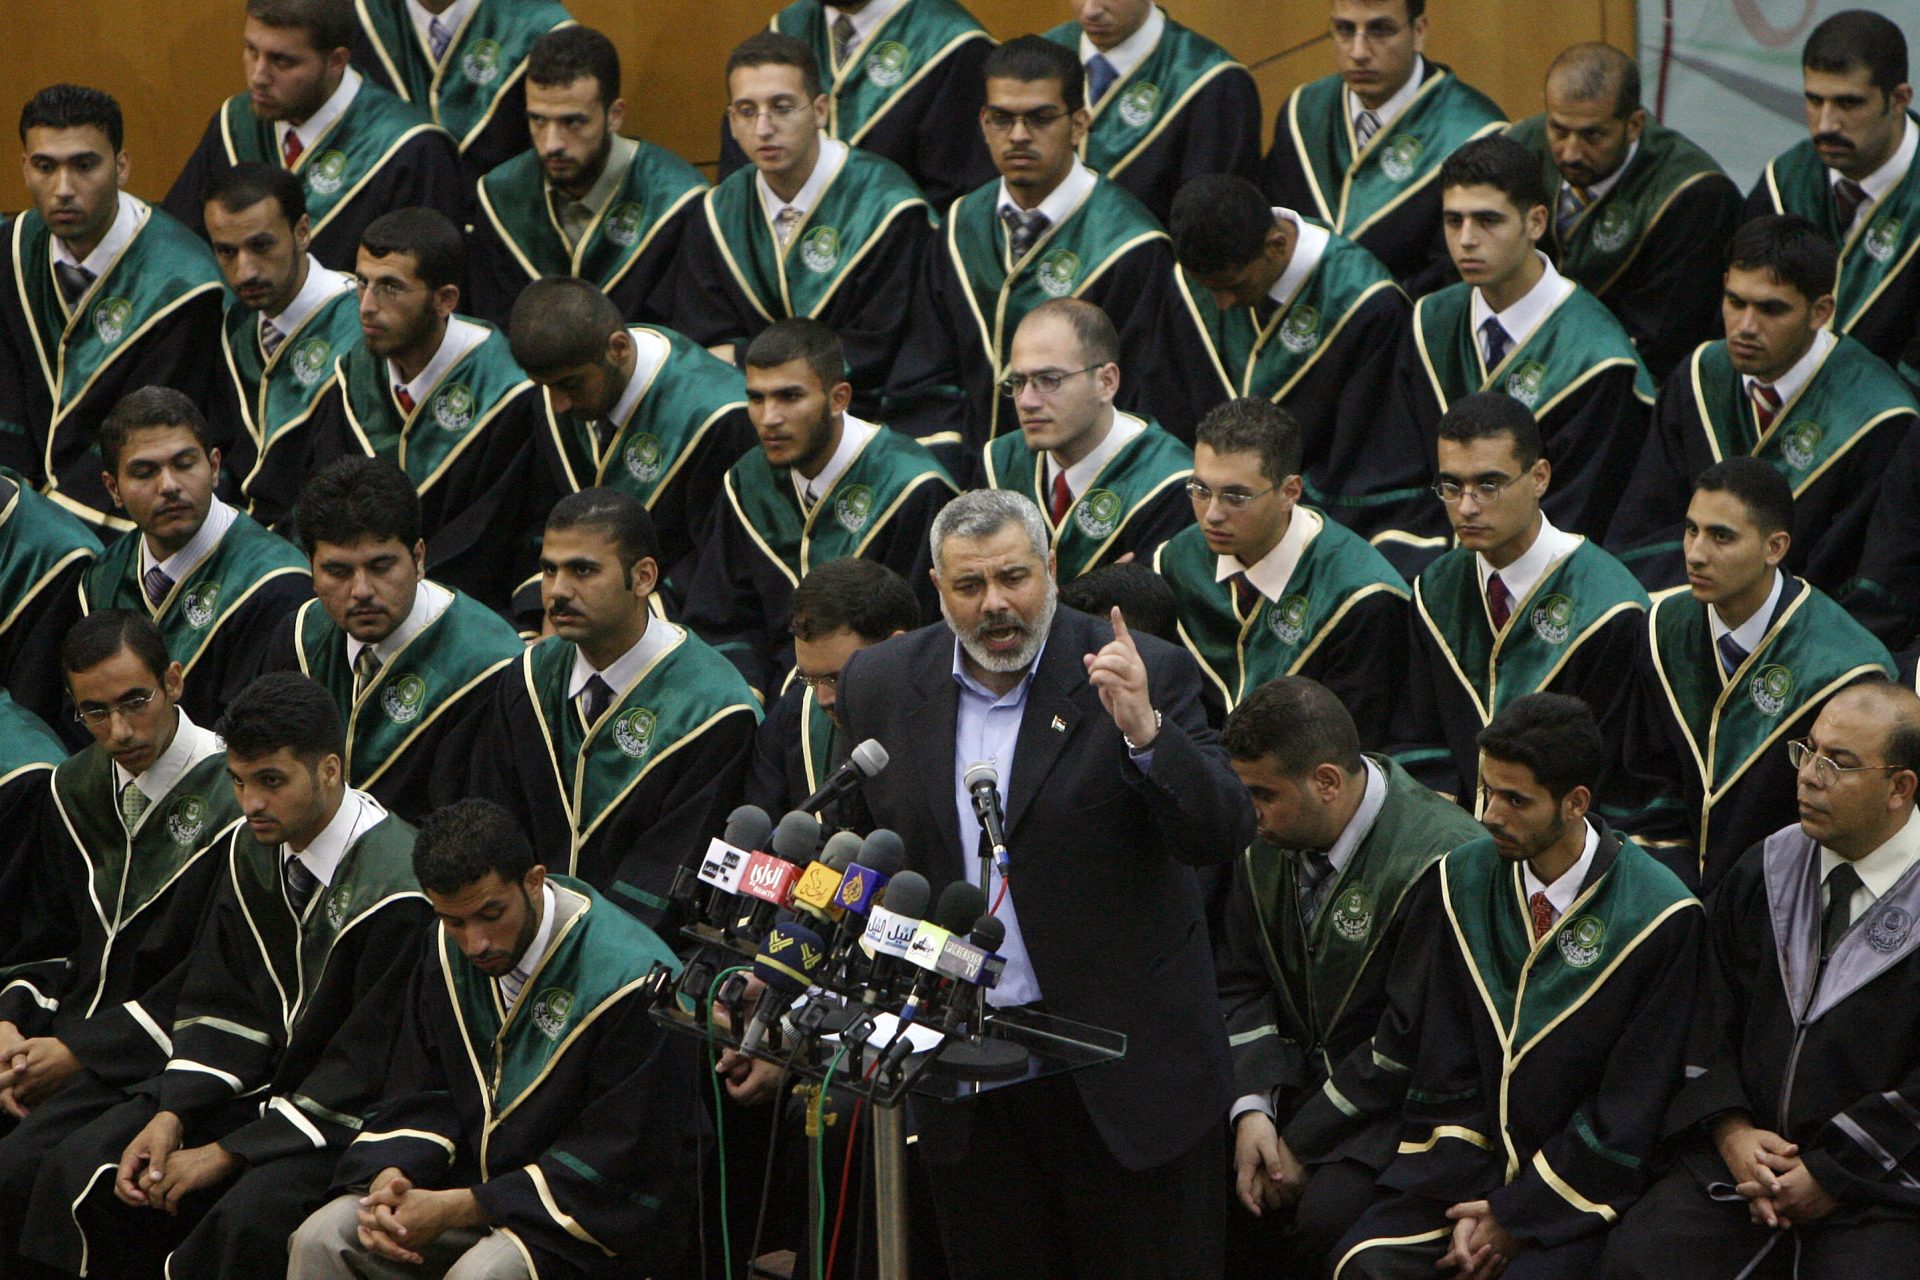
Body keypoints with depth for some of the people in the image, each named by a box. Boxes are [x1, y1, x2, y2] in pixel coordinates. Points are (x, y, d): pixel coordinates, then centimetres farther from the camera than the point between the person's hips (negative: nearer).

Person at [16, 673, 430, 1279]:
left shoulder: (396, 887, -22)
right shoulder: (250, 852, 3)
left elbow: (368, 1069, -20)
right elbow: (220, 1004, 8)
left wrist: (228, 1153, -18)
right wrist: (170, 1118, -10)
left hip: (352, 1116, -7)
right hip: (258, 1082, 7)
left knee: (249, 1218, -35)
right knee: (73, 1174, -8)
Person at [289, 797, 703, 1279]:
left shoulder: (629, 982, -22)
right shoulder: (448, 951, 0)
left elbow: (613, 1165, -18)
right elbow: (422, 1094, 10)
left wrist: (457, 1208, -21)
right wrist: (391, 1179, -14)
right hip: (477, 1177, 6)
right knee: (321, 1240, -15)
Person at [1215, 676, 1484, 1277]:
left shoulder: (1439, 861, -23)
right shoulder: (1267, 842, 1)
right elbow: (1241, 986, 8)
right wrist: (1252, 1110, -8)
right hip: (1295, 1076, 7)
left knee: (1328, 1216, -32)